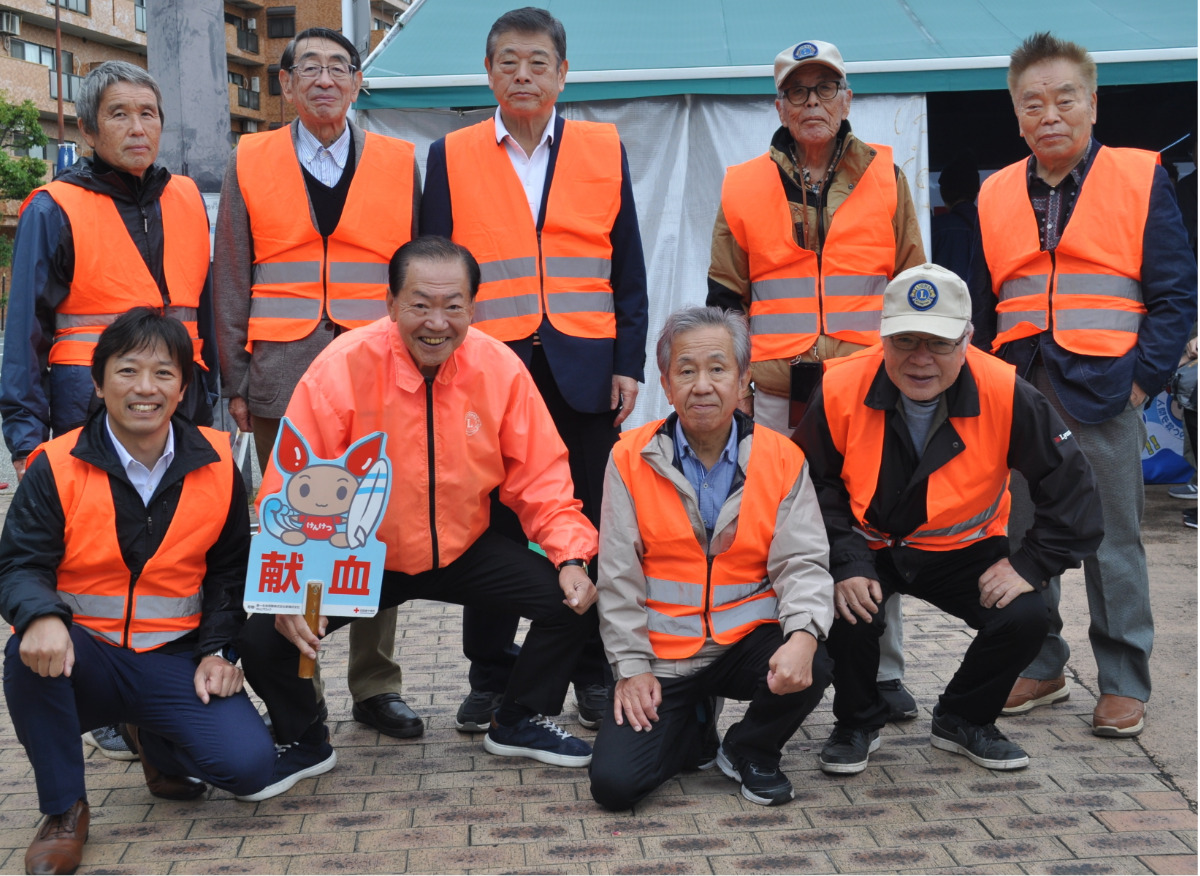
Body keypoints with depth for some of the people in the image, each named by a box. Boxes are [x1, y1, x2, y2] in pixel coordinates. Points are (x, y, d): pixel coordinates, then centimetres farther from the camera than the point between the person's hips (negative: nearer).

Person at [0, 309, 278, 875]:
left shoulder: (215, 464, 0)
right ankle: (64, 810, -12)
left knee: (250, 764, -18)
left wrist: (217, 649, -3)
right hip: (85, 657, -1)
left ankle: (155, 742, 19)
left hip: (175, 661, 2)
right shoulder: (56, 467, -7)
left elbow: (231, 568, 9)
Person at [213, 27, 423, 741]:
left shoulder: (401, 165, 11)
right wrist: (237, 381, 3)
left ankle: (376, 687, 13)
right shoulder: (249, 165, 10)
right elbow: (231, 282, 9)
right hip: (283, 381, 0)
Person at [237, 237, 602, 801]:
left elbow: (540, 478, -4)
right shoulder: (341, 368, -21)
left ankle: (521, 723, 17)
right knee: (264, 637, -21)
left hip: (463, 552, 2)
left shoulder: (500, 368, -12)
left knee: (574, 601, -13)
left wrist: (572, 557, -19)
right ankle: (304, 742, 15)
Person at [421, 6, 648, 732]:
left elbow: (628, 267, 7)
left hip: (585, 372, 0)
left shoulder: (606, 149, 8)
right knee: (495, 529, 6)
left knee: (587, 528, 6)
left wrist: (629, 363, 0)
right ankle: (492, 677, 18)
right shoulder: (451, 157, 7)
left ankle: (594, 673, 18)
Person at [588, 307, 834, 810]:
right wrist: (631, 666, -7)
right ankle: (693, 729, 19)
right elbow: (618, 577, -2)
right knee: (614, 782, -17)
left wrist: (803, 635, -26)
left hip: (748, 640, 1)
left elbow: (803, 563, -6)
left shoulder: (782, 460, -2)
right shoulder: (632, 458, -4)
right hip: (662, 657, 0)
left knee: (812, 669, -32)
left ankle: (750, 751, 4)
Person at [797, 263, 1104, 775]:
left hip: (964, 550, 1)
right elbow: (816, 487, -10)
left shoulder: (1005, 395, -19)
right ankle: (857, 723, 5)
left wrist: (1030, 565, -16)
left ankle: (962, 721, 12)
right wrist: (847, 564, -23)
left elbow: (1069, 483, -10)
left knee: (1026, 618, -20)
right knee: (846, 610, -30)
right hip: (867, 546, -1)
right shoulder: (841, 390, -19)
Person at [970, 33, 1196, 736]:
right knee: (1024, 536, 10)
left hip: (1104, 390, -4)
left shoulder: (1140, 180, 0)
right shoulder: (996, 196, 11)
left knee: (1113, 541, 2)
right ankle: (1040, 668, 24)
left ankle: (1124, 684, 13)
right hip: (1018, 395, 4)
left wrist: (1143, 380, -9)